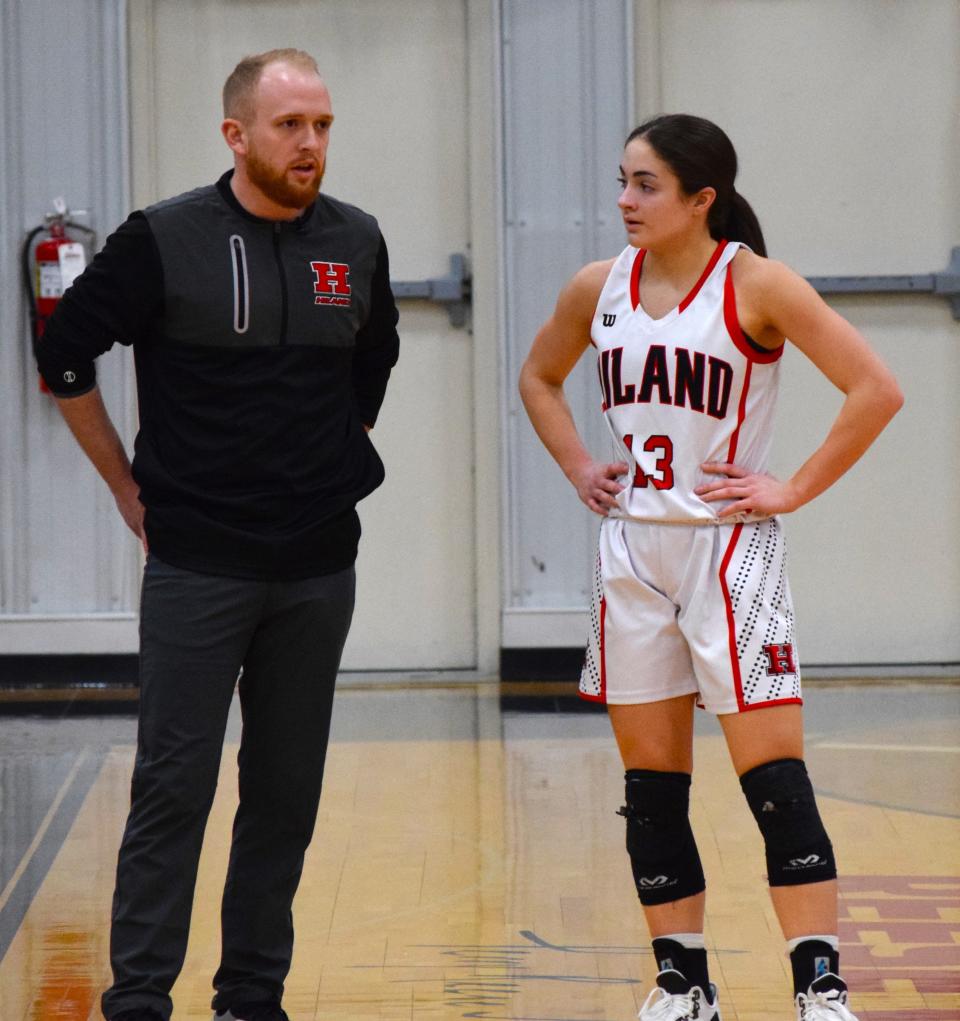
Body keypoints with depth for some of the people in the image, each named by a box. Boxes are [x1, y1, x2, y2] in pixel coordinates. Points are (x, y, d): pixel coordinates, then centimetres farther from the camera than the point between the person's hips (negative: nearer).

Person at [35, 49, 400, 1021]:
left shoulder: (357, 243, 3)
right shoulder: (163, 241, -8)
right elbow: (66, 359, 1)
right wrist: (130, 487, 1)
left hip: (319, 567, 4)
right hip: (195, 566, -4)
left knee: (286, 793, 9)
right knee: (173, 790, -3)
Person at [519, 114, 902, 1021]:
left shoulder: (754, 284, -10)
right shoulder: (599, 290, 4)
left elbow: (875, 389, -14)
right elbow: (538, 379, 23)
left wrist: (795, 490, -14)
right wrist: (577, 468, 9)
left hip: (728, 548, -5)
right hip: (632, 553, 5)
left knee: (773, 779, -9)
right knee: (650, 787, 9)